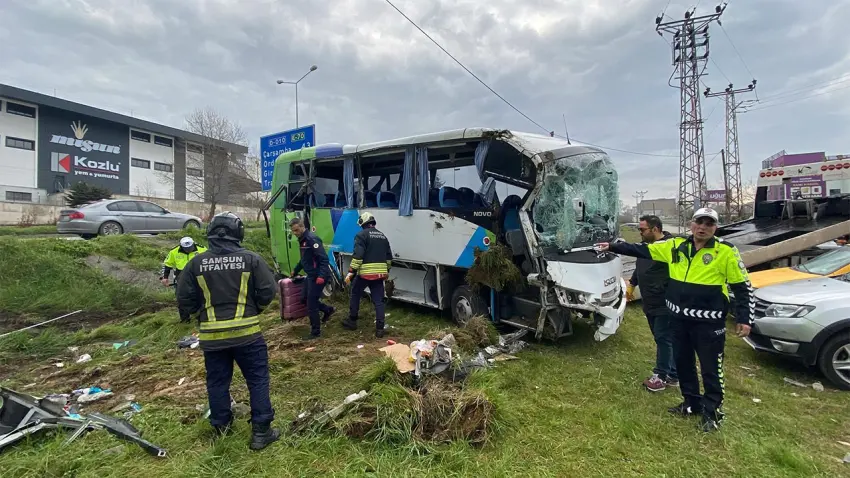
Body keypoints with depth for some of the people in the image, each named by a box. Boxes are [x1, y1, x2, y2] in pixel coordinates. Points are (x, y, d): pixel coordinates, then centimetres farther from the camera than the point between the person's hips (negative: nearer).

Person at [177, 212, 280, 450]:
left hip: (212, 335, 3)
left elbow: (184, 299, 2)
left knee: (217, 382, 19)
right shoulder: (251, 259, -8)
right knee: (257, 379, 8)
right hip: (246, 331, -2)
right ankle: (261, 431, 12)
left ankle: (222, 426, 35)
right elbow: (268, 291, -7)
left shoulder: (197, 263, -2)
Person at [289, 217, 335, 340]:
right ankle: (328, 310, 31)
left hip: (318, 277, -10)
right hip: (311, 276, 10)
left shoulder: (312, 239, -19)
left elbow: (324, 259, -24)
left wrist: (321, 276, -32)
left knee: (311, 304, -3)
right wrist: (295, 271, 36)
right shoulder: (302, 240, 12)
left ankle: (315, 332, 11)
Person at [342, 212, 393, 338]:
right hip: (380, 273, 5)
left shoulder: (361, 235, -5)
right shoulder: (382, 236, 16)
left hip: (365, 273, -5)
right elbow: (389, 256, 18)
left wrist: (351, 271, -15)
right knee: (378, 300, 7)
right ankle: (379, 328, 5)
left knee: (355, 294, 18)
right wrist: (387, 271, 29)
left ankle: (352, 321, 27)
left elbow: (358, 255, -16)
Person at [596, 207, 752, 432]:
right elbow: (642, 250, 7)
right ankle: (691, 403, 36)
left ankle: (712, 412, 25)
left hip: (709, 323, -5)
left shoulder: (726, 252, -8)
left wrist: (744, 319, -6)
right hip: (680, 319, 5)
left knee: (711, 369, 6)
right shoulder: (675, 246, 2)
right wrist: (612, 247, 4)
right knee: (682, 363, 17)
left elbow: (742, 287, -3)